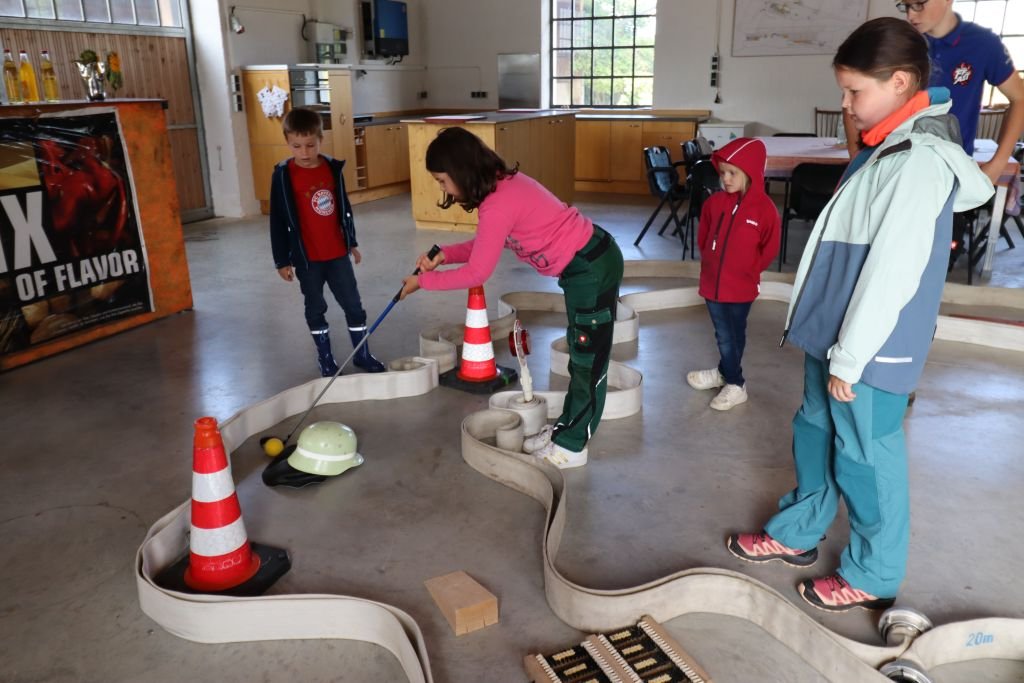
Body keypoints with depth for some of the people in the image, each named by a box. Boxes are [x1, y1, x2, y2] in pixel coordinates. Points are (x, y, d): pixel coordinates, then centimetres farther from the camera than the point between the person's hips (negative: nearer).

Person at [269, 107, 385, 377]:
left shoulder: (333, 168, 0)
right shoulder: (283, 175, -10)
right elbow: (278, 220, -6)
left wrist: (352, 242, 14)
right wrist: (282, 260, -6)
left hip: (338, 253, 3)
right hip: (306, 257, -3)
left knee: (353, 304, 7)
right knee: (315, 308, 12)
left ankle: (362, 354, 20)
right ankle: (325, 356, 26)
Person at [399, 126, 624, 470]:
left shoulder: (499, 204, -26)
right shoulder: (504, 184, 4)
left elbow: (476, 273, -19)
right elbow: (487, 245, 13)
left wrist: (423, 281, -8)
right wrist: (444, 254, -1)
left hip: (592, 267, -10)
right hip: (585, 262, 10)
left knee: (589, 358, 3)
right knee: (580, 353, 18)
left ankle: (572, 446, 16)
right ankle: (566, 429, 32)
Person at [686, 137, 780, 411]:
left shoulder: (765, 208, -14)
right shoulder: (715, 202, -3)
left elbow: (769, 249, -4)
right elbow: (702, 237, 13)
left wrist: (748, 271, 2)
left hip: (741, 287, -3)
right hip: (712, 282, 3)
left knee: (735, 335, 11)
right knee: (723, 335, 17)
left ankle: (733, 381, 27)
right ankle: (728, 375, 35)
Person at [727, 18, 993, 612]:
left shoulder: (920, 161, -21)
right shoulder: (892, 147, 9)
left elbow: (892, 273, -23)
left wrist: (850, 358, -18)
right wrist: (834, 347, 19)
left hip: (873, 347, -9)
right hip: (840, 334, 9)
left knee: (864, 458, 5)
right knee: (815, 434, 20)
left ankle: (875, 576, 25)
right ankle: (797, 534, 38)